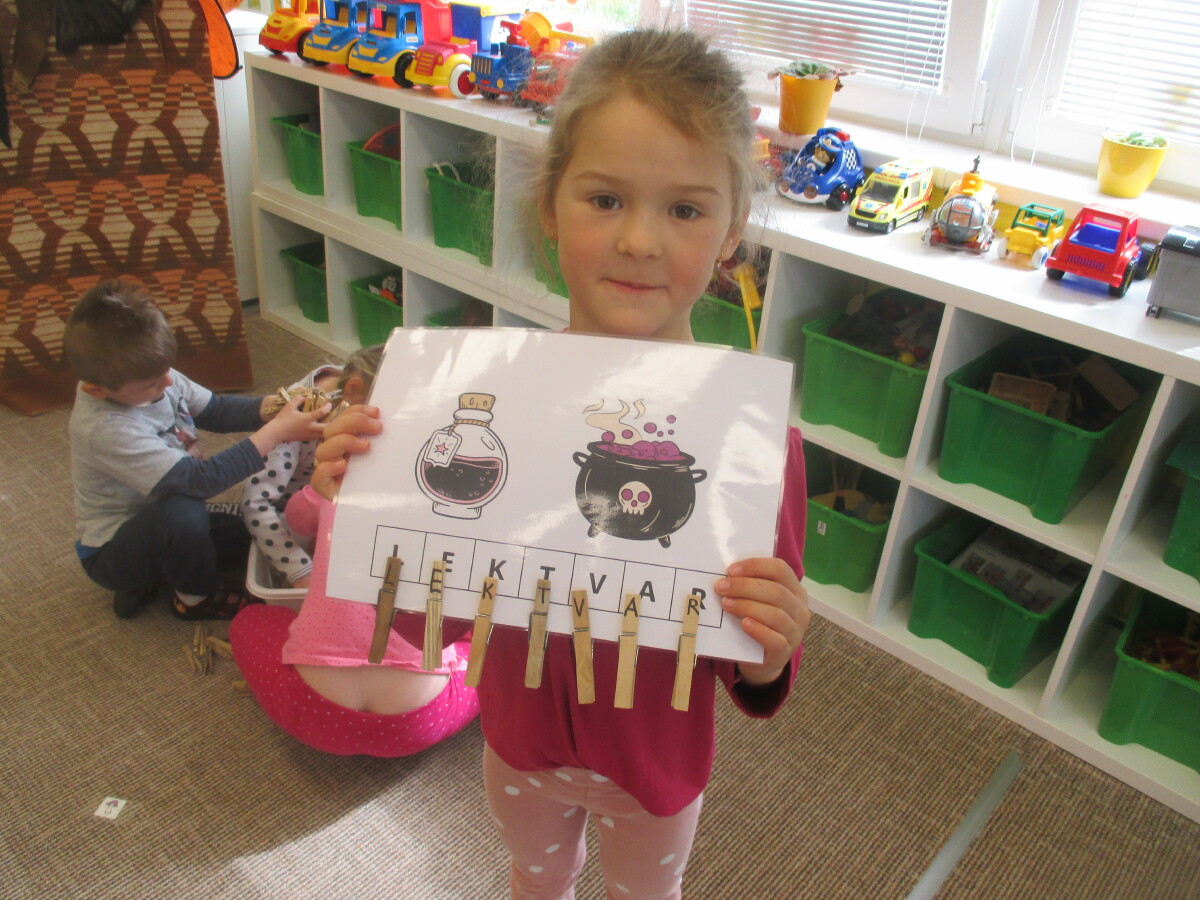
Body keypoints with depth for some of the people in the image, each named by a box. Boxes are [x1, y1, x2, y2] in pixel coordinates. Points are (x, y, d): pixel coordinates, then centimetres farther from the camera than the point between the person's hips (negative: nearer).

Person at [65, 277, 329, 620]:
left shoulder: (152, 375, -12)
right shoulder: (106, 428, -35)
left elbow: (215, 410, 2)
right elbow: (198, 479, -38)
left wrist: (272, 407, -19)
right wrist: (276, 432, -37)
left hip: (159, 525, 8)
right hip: (111, 552, -8)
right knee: (183, 513, -37)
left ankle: (153, 580, 10)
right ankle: (195, 598, -5)